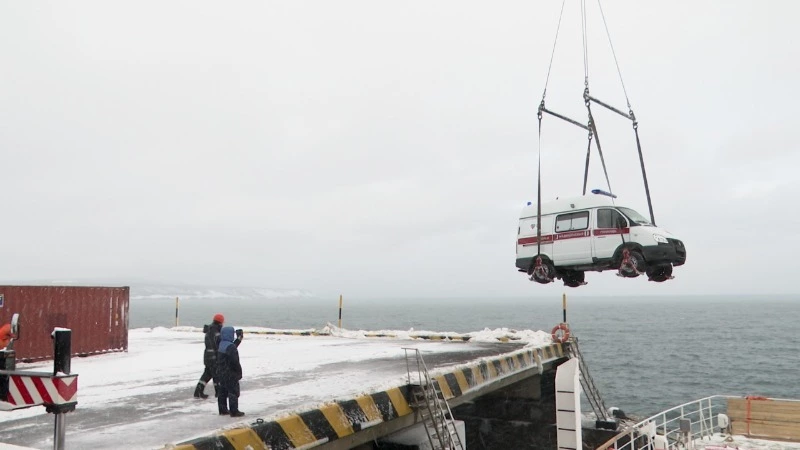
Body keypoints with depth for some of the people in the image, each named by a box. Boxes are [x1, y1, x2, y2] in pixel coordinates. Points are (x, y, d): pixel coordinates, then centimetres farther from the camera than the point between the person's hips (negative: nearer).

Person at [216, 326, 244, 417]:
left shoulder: (221, 344, 5)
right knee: (233, 392, -1)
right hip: (231, 374, -9)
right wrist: (239, 371, -10)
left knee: (223, 391, 15)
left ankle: (223, 410, 23)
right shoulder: (231, 346, -21)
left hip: (221, 373, 9)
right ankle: (234, 411, 2)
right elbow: (234, 361, -22)